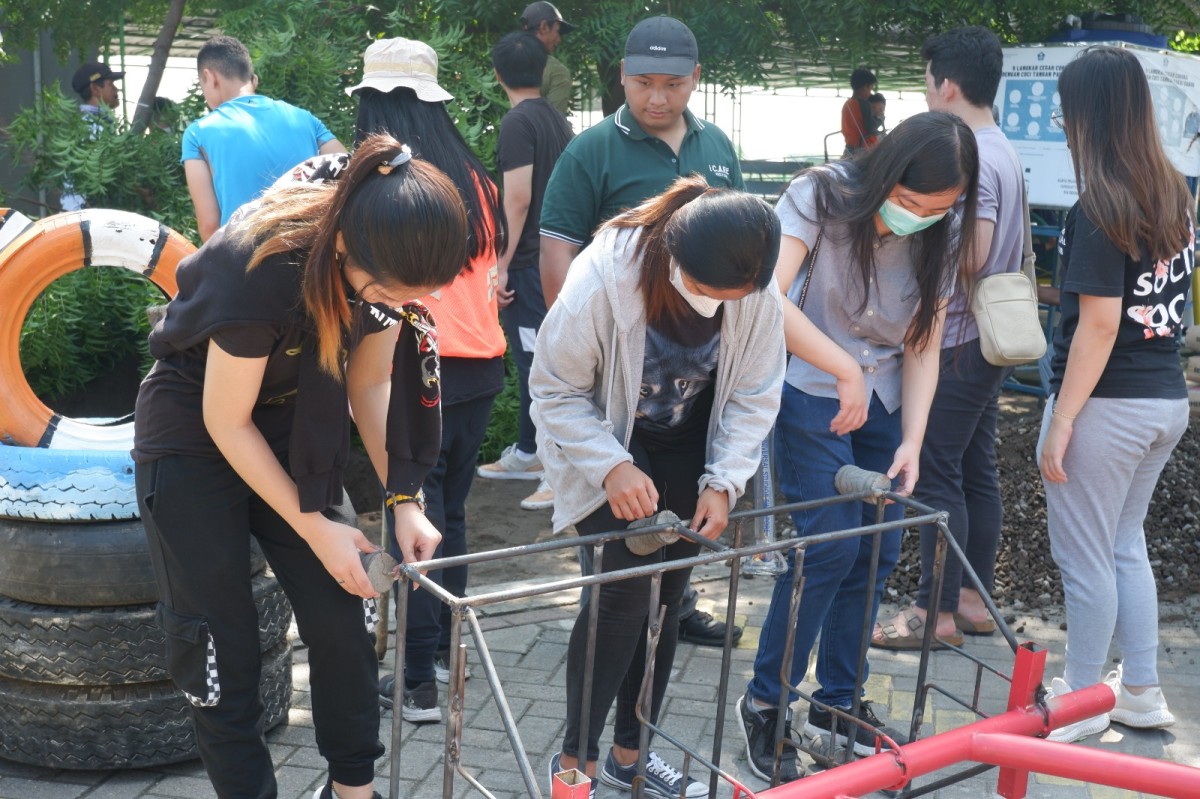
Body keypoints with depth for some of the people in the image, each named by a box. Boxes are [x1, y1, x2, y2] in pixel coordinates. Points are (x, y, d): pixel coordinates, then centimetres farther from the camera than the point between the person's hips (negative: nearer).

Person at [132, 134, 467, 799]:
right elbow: (226, 422, -23)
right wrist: (314, 527, -18)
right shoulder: (260, 266, -35)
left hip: (293, 428, 5)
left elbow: (371, 382, -5)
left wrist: (402, 500, -13)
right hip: (195, 436, -5)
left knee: (343, 617, 0)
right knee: (219, 643, -2)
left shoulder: (385, 264, -19)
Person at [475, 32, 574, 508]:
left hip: (528, 263, -9)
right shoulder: (557, 120, 12)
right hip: (553, 256, 9)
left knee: (539, 363, -7)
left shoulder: (517, 123, -14)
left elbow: (517, 199, -20)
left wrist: (501, 265, -17)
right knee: (532, 358, 18)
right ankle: (526, 454, 29)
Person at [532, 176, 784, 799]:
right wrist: (612, 467, -32)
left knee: (668, 593, 5)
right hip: (606, 438, -4)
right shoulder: (602, 279, -32)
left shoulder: (756, 294, -21)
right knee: (626, 587, -14)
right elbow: (556, 392, -21)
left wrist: (724, 482, -20)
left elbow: (754, 398, -9)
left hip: (685, 445, 4)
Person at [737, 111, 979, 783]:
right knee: (832, 542, -12)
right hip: (813, 394, -5)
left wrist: (912, 441, -12)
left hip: (886, 402, 6)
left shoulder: (942, 235, -3)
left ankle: (837, 702, 22)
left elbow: (925, 348, -2)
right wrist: (846, 371, -28)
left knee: (879, 550, 5)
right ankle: (766, 703, 5)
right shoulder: (823, 195, -17)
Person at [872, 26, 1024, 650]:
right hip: (990, 338, 10)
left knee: (937, 477, -3)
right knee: (976, 471, 14)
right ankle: (975, 600, 22)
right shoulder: (1004, 152, 13)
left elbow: (971, 255, -24)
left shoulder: (970, 159, -18)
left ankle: (938, 611, 4)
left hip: (957, 343, -10)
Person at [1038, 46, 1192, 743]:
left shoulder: (1100, 212, -18)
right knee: (1126, 544, 21)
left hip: (1108, 403, -8)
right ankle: (1142, 692, 28)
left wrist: (1061, 421, -17)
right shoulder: (1176, 198, 6)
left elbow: (1099, 324, -21)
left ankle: (1083, 702, 20)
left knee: (1086, 556, 6)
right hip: (1169, 399, 8)